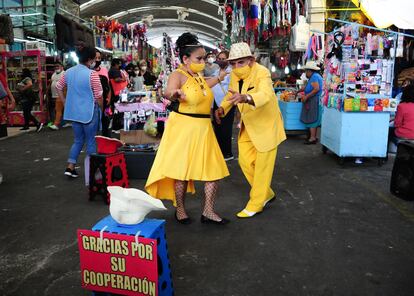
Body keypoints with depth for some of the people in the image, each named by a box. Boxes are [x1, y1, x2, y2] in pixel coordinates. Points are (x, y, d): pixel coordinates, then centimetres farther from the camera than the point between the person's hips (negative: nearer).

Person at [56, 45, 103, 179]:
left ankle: (70, 167, 17)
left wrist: (66, 103, 19)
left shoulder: (68, 72, 5)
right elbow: (99, 96, -13)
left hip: (73, 112, 6)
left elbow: (58, 87, 14)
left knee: (78, 140, 19)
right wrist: (102, 108, 4)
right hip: (89, 112, -6)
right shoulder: (92, 74, -15)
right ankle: (91, 171, 14)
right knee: (91, 142, 6)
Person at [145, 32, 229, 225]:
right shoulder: (178, 75, -12)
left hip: (203, 128, 8)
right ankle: (180, 210, 23)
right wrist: (174, 95, -55)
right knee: (182, 169, 4)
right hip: (184, 127, -8)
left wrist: (219, 78, 45)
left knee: (214, 169, 4)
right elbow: (168, 92, -33)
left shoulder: (198, 75, 13)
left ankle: (208, 212, 14)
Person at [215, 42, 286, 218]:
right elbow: (231, 94, 14)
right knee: (245, 160, 5)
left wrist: (245, 97, -63)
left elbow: (266, 95, -44)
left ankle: (256, 204, 15)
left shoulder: (262, 73, -24)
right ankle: (266, 193, 25)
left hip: (266, 124, -6)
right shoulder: (234, 75, -4)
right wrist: (222, 108, -5)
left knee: (263, 165, 1)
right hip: (248, 125, 7)